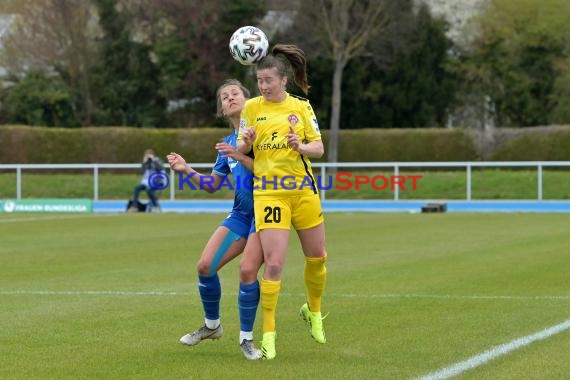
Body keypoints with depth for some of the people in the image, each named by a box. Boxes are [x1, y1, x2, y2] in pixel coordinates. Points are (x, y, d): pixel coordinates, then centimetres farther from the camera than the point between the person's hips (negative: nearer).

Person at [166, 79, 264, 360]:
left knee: (247, 270, -21)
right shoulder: (228, 143, 13)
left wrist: (241, 157, -25)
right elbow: (212, 185, 20)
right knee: (205, 266, -3)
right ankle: (211, 326, 20)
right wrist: (186, 170, 6)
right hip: (241, 213, 7)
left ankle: (246, 339, -5)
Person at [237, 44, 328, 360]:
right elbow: (240, 151, 4)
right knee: (273, 263, -12)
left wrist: (301, 146, -16)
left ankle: (313, 310, 39)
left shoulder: (301, 107, 5)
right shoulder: (252, 107, 2)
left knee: (317, 258, 11)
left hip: (303, 190, 2)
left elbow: (319, 149, 4)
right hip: (268, 192, -2)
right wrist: (247, 142, -19)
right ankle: (268, 334, -3)